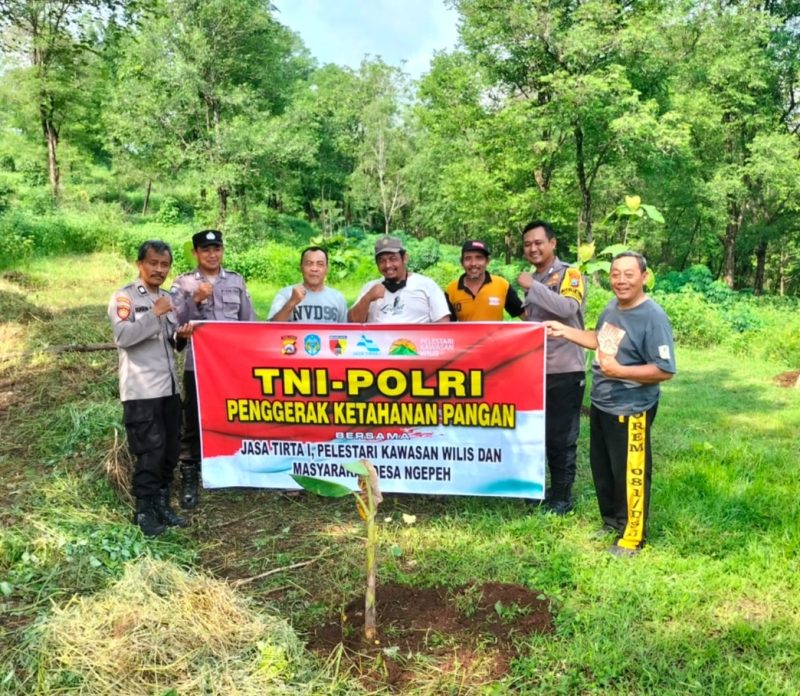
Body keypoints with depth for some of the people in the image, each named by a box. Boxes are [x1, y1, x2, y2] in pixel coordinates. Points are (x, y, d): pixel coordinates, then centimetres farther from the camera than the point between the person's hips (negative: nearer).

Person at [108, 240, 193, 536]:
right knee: (149, 451, -6)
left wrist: (180, 335, -1)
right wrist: (155, 314, -19)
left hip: (169, 387, 7)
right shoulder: (124, 297, -5)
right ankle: (144, 511, 5)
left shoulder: (167, 298, 17)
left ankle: (162, 503, 22)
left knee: (170, 450, 11)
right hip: (141, 390, -7)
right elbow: (124, 336, -19)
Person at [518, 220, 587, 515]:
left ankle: (562, 495, 14)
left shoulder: (570, 274, -7)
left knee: (561, 437, 1)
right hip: (535, 370, 7)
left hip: (564, 371, -6)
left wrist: (532, 287, -22)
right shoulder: (532, 280, 14)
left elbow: (568, 308, -26)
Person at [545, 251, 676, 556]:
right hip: (601, 405, 8)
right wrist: (564, 330, 12)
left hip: (630, 411, -8)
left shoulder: (653, 318, -22)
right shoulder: (612, 307, 2)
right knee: (601, 466, 21)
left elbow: (665, 370, -23)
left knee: (630, 474, 5)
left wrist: (619, 371, -26)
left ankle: (632, 538, 22)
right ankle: (611, 521, 40)